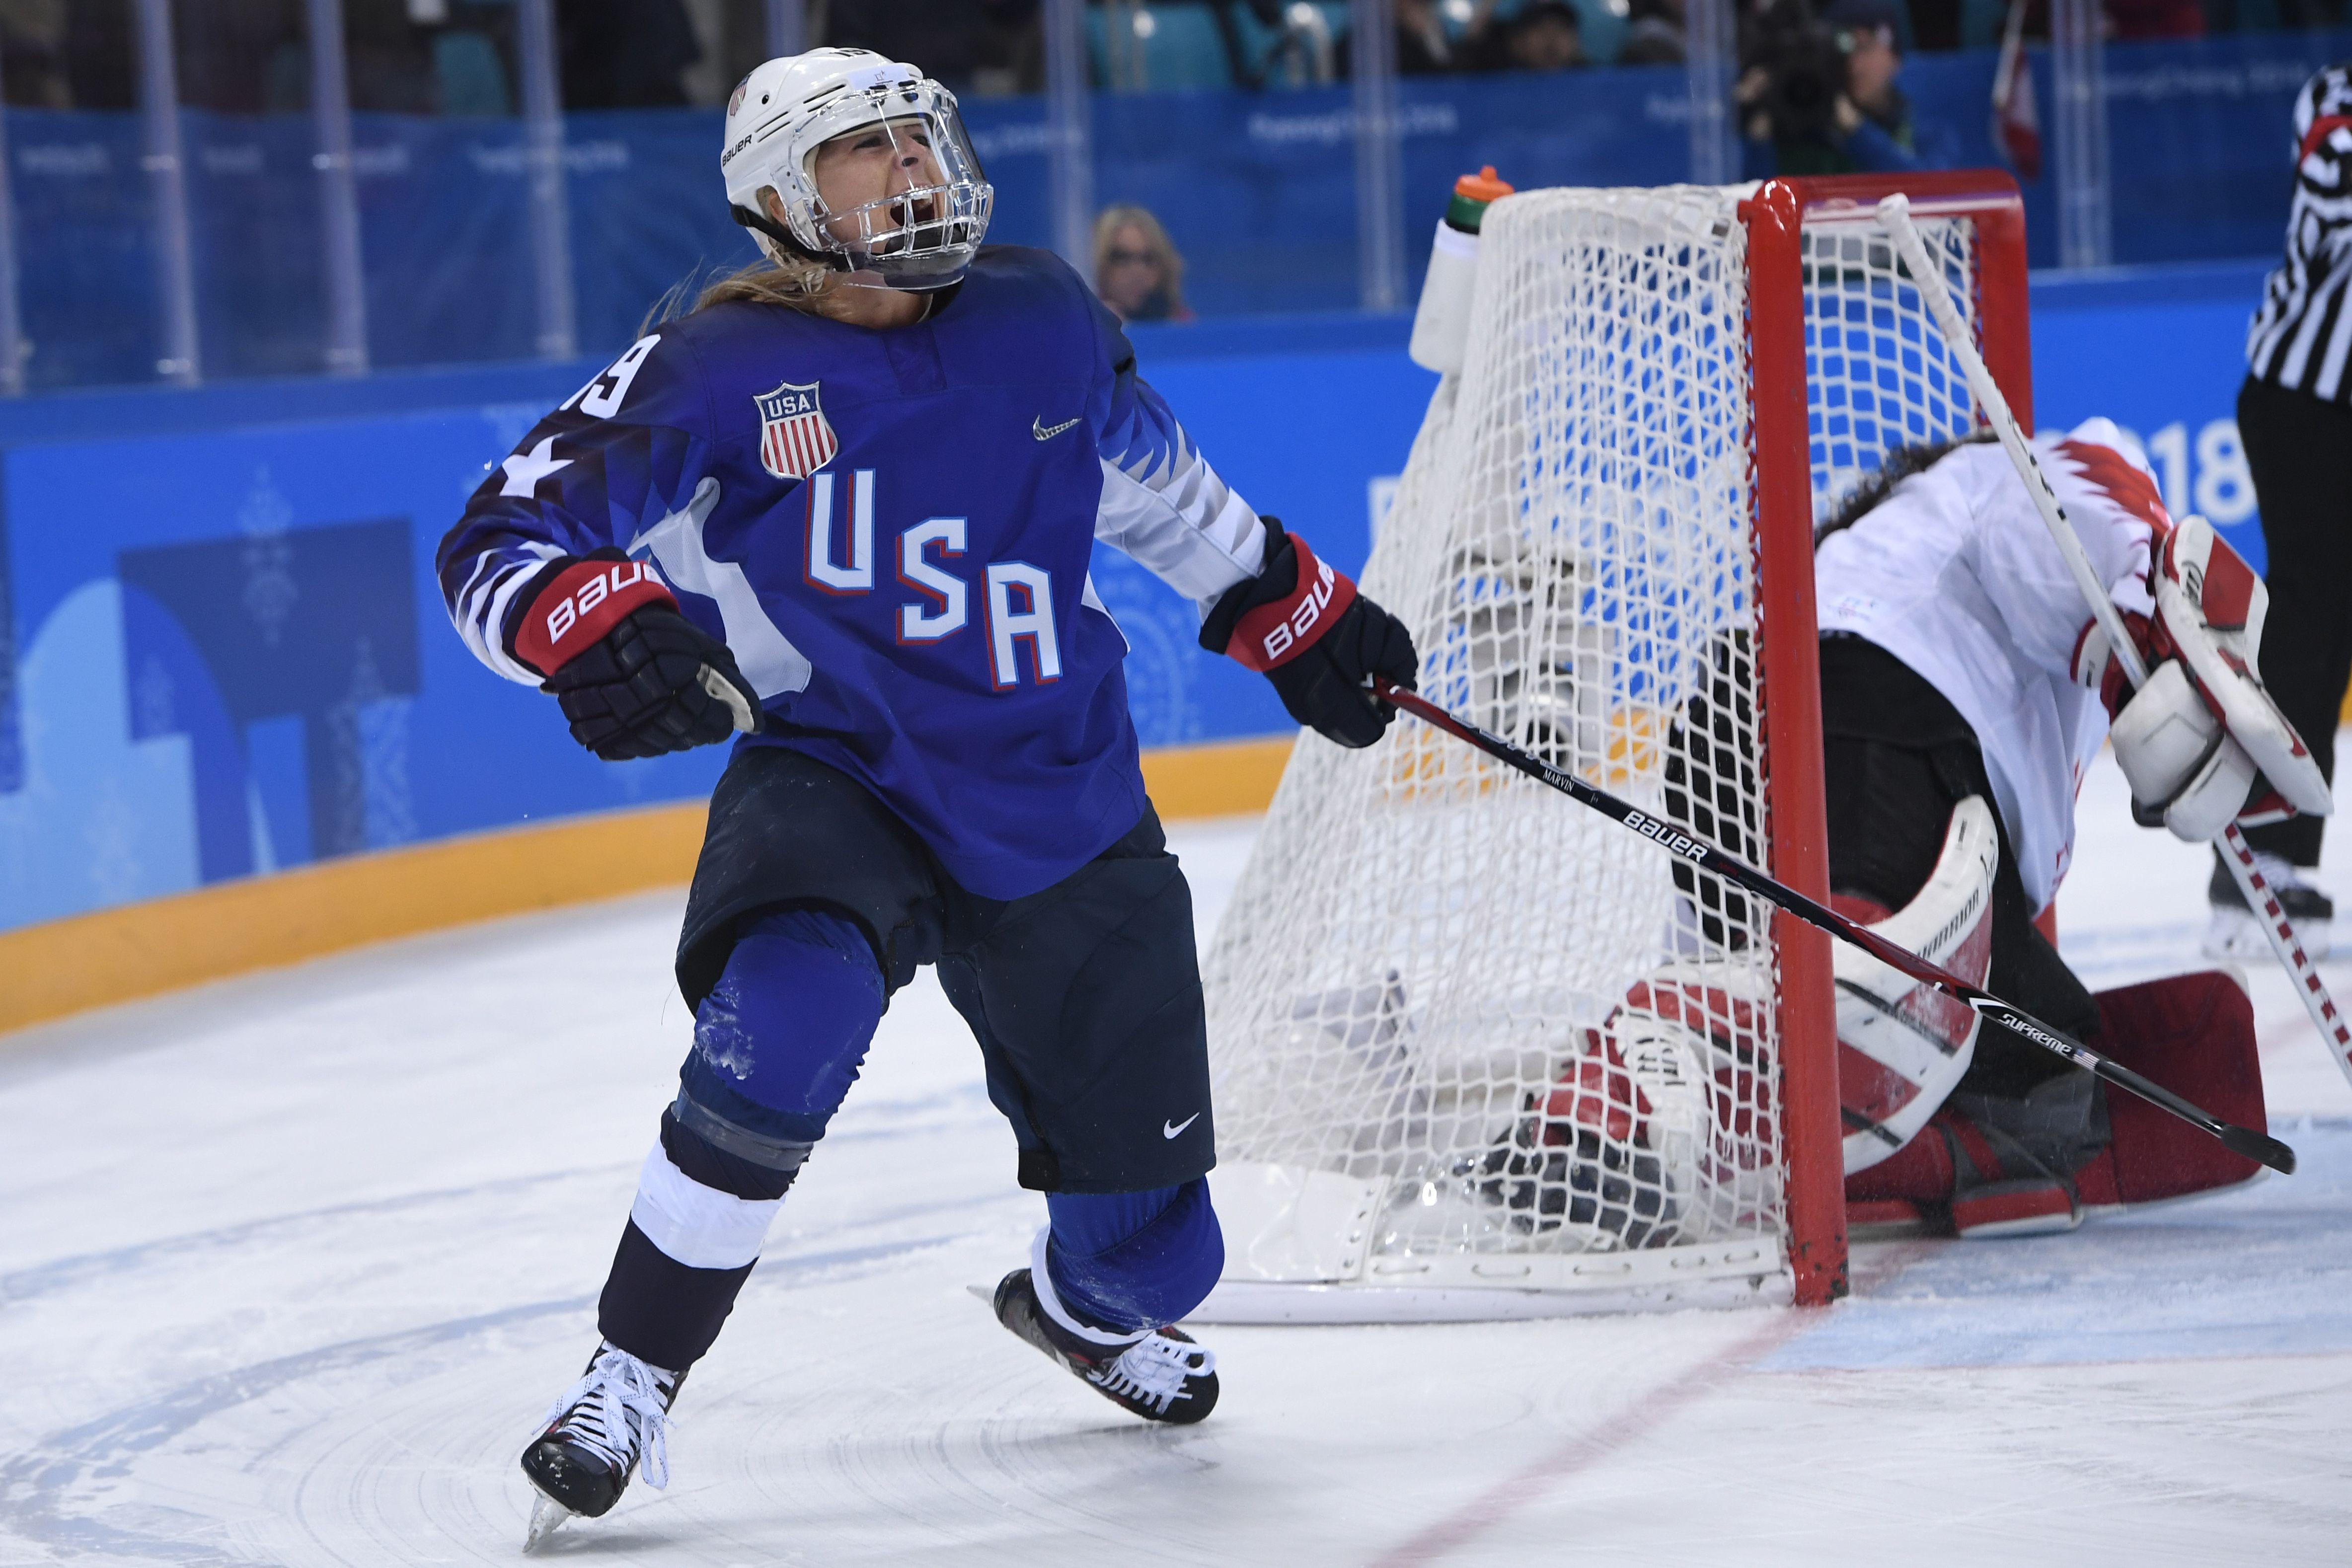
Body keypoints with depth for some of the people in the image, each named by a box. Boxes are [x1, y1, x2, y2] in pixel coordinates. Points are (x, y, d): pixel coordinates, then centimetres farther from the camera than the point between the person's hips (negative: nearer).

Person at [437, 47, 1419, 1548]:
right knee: (780, 1033, -35)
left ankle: (1078, 1303, 49)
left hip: (1065, 818, 4)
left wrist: (1298, 607, 23)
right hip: (833, 785, -4)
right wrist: (591, 625, -35)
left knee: (1152, 1241, 9)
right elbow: (498, 541, -15)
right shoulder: (717, 375, -12)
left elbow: (1158, 479, 19)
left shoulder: (1043, 318, 0)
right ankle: (629, 1388, -17)